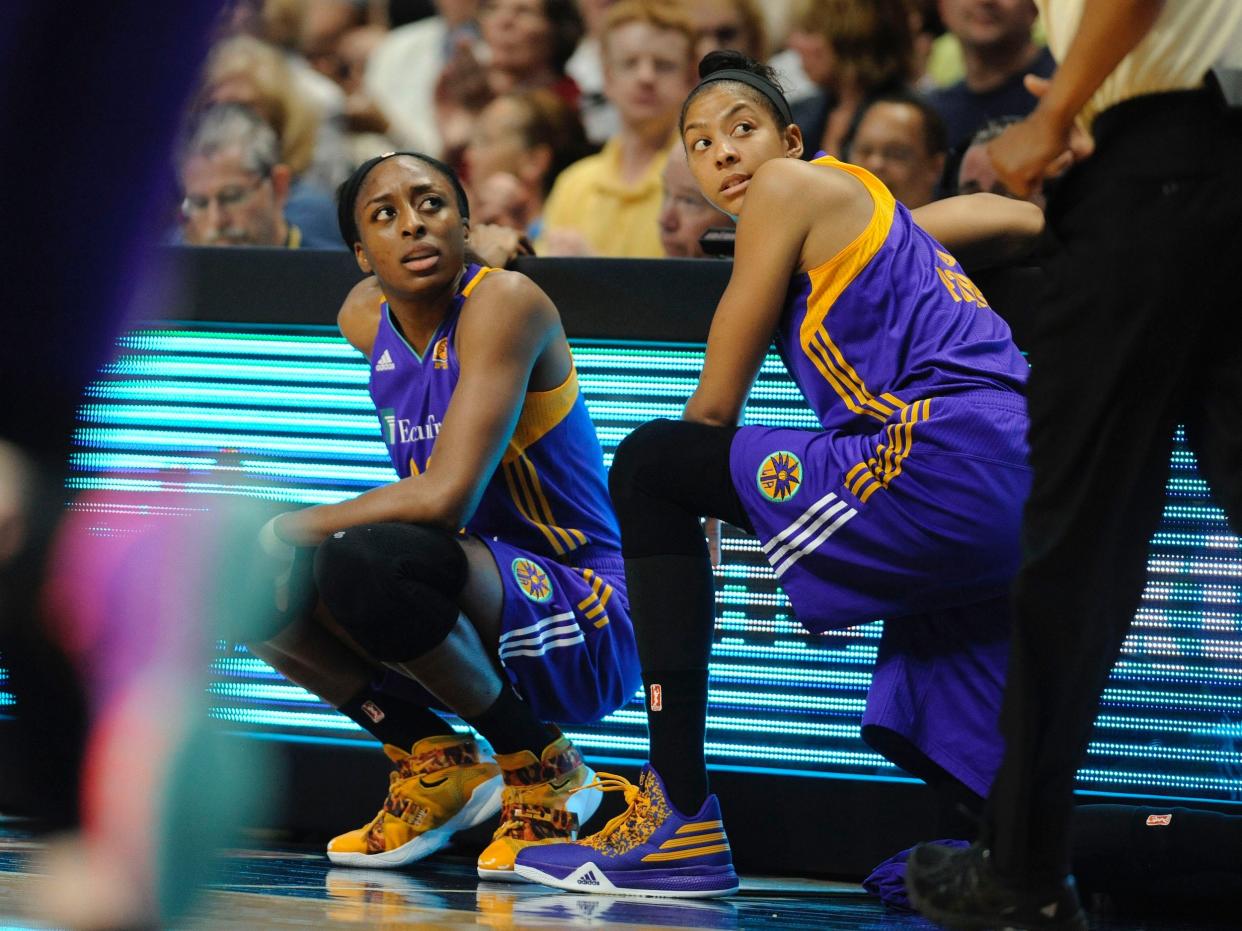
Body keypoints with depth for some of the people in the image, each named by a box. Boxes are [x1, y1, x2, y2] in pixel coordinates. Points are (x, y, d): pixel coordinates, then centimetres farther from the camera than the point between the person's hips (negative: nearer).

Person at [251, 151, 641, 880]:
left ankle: (542, 770, -12)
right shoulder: (365, 321, 3)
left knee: (365, 563, -33)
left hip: (586, 636, -8)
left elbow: (445, 499, -29)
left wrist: (289, 531, -21)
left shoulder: (503, 303, -19)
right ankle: (438, 764, 7)